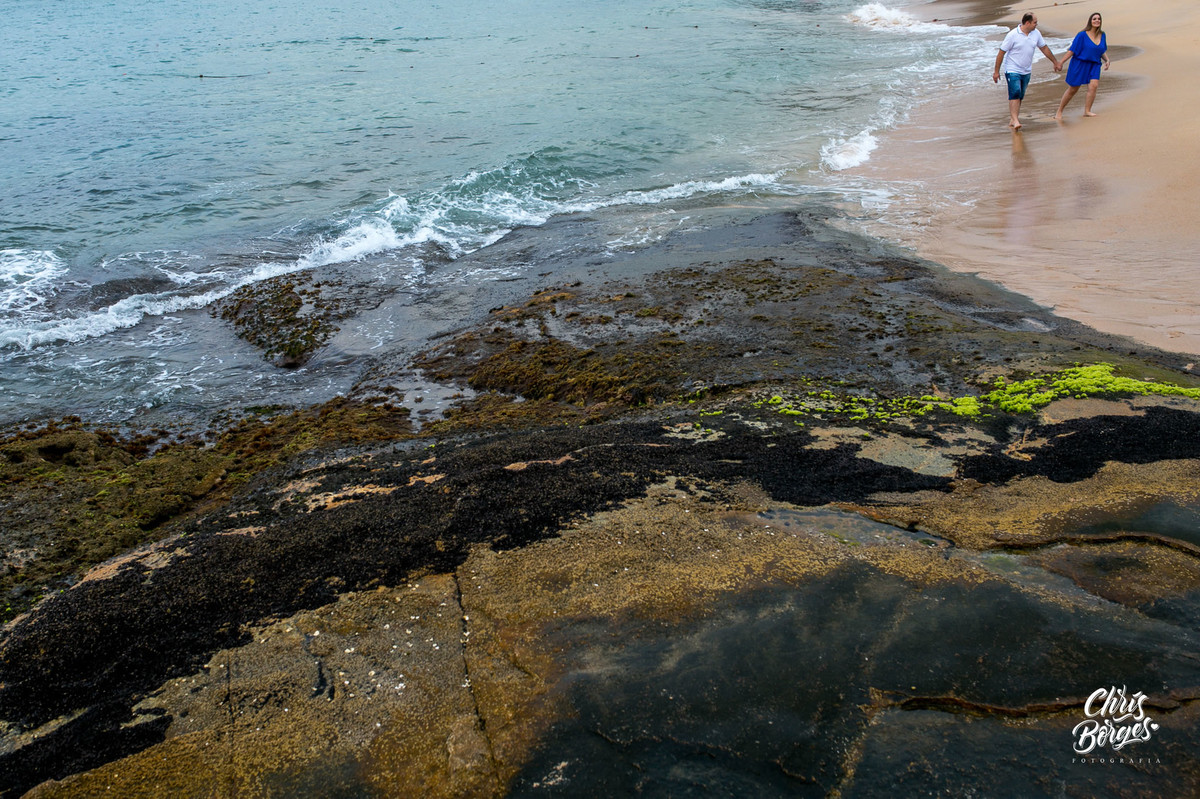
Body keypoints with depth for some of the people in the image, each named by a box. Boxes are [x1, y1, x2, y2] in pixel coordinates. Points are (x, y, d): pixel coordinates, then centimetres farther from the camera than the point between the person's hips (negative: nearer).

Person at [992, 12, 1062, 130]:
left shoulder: (1036, 33, 4)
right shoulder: (1013, 35, -12)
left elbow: (1044, 48, 17)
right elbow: (1001, 53, -8)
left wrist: (1055, 62, 22)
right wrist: (996, 71, -9)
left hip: (1026, 71, 6)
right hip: (1012, 70, -6)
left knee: (1020, 97, 7)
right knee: (1015, 94, -20)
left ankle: (1011, 120, 15)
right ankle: (1015, 120, -25)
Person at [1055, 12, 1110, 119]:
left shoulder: (1102, 35, 7)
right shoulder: (1082, 35, -10)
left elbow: (1103, 51, 18)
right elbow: (1072, 50, -9)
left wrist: (1107, 60, 2)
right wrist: (1060, 62, -14)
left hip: (1094, 65, 4)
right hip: (1079, 64, -4)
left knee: (1093, 86, -18)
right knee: (1073, 89, 3)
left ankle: (1087, 111, -15)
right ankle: (1059, 111, 16)